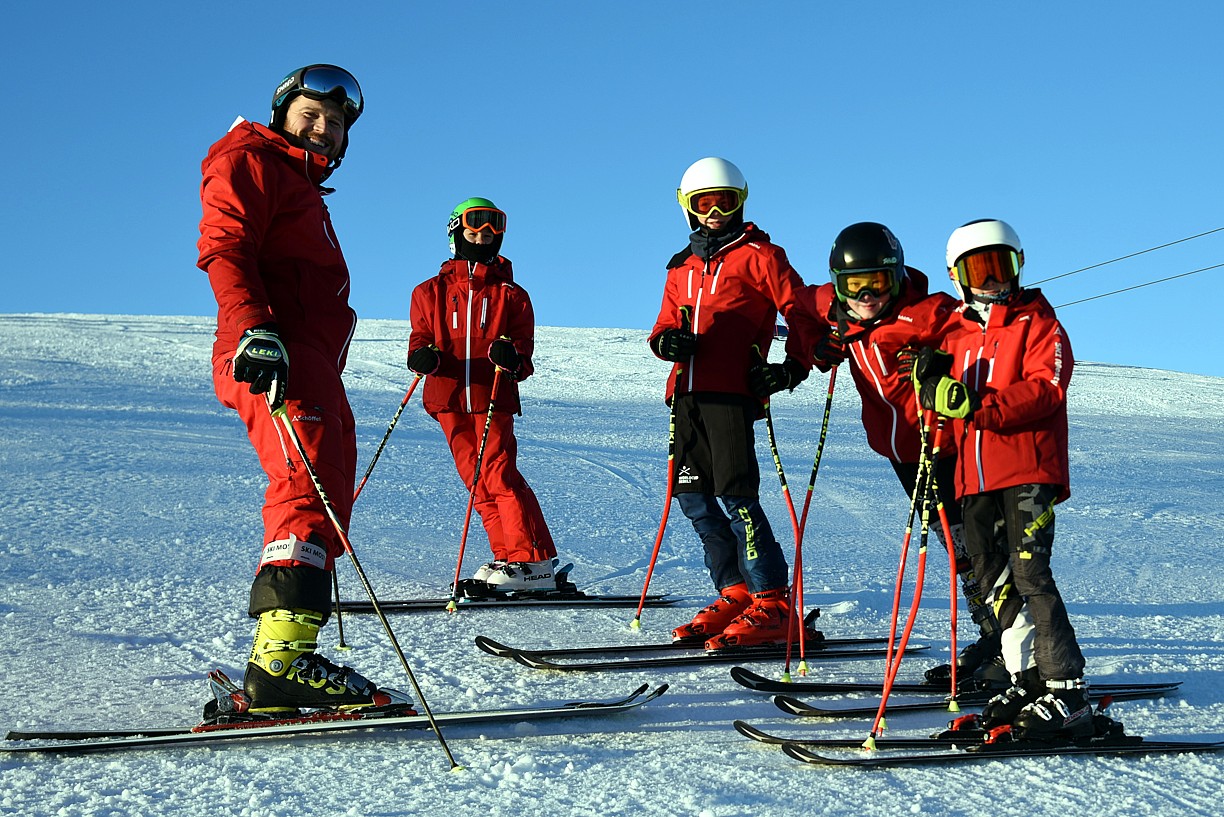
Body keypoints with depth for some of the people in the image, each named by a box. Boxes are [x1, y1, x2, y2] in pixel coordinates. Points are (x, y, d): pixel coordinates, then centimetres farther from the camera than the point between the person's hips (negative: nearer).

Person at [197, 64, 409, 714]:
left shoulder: (304, 188, 34)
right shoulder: (249, 161, 6)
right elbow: (223, 247, -11)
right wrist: (253, 329, -26)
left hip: (313, 362, 10)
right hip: (272, 354, -10)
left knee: (328, 498, 4)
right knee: (309, 488, -25)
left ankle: (277, 669, 2)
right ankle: (282, 657, -36)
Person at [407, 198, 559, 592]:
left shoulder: (510, 294, 10)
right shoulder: (431, 292, 14)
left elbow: (524, 344, 6)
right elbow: (421, 336, 12)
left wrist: (513, 357, -19)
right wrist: (422, 355, -13)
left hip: (493, 399, -3)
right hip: (448, 398, 3)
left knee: (499, 474, -15)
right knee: (477, 480, 3)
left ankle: (535, 563, -15)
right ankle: (507, 558, 9)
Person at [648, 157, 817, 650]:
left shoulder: (758, 255, 4)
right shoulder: (682, 268, 22)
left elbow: (800, 309, -1)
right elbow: (666, 323, 21)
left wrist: (794, 366, -13)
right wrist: (667, 340, -2)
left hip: (732, 393, -7)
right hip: (687, 393, 7)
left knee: (736, 494, -14)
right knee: (694, 497, 6)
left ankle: (773, 605, -9)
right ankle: (736, 593, 16)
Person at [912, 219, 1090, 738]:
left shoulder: (1038, 324, 3)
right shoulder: (955, 334, 20)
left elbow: (1045, 389, -13)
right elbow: (945, 407, 19)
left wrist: (975, 404, -24)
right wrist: (931, 384, -6)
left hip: (1028, 472, -7)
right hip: (976, 479, 7)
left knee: (1029, 574, -15)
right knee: (994, 580, 8)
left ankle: (1067, 694, -14)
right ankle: (1028, 679, 17)